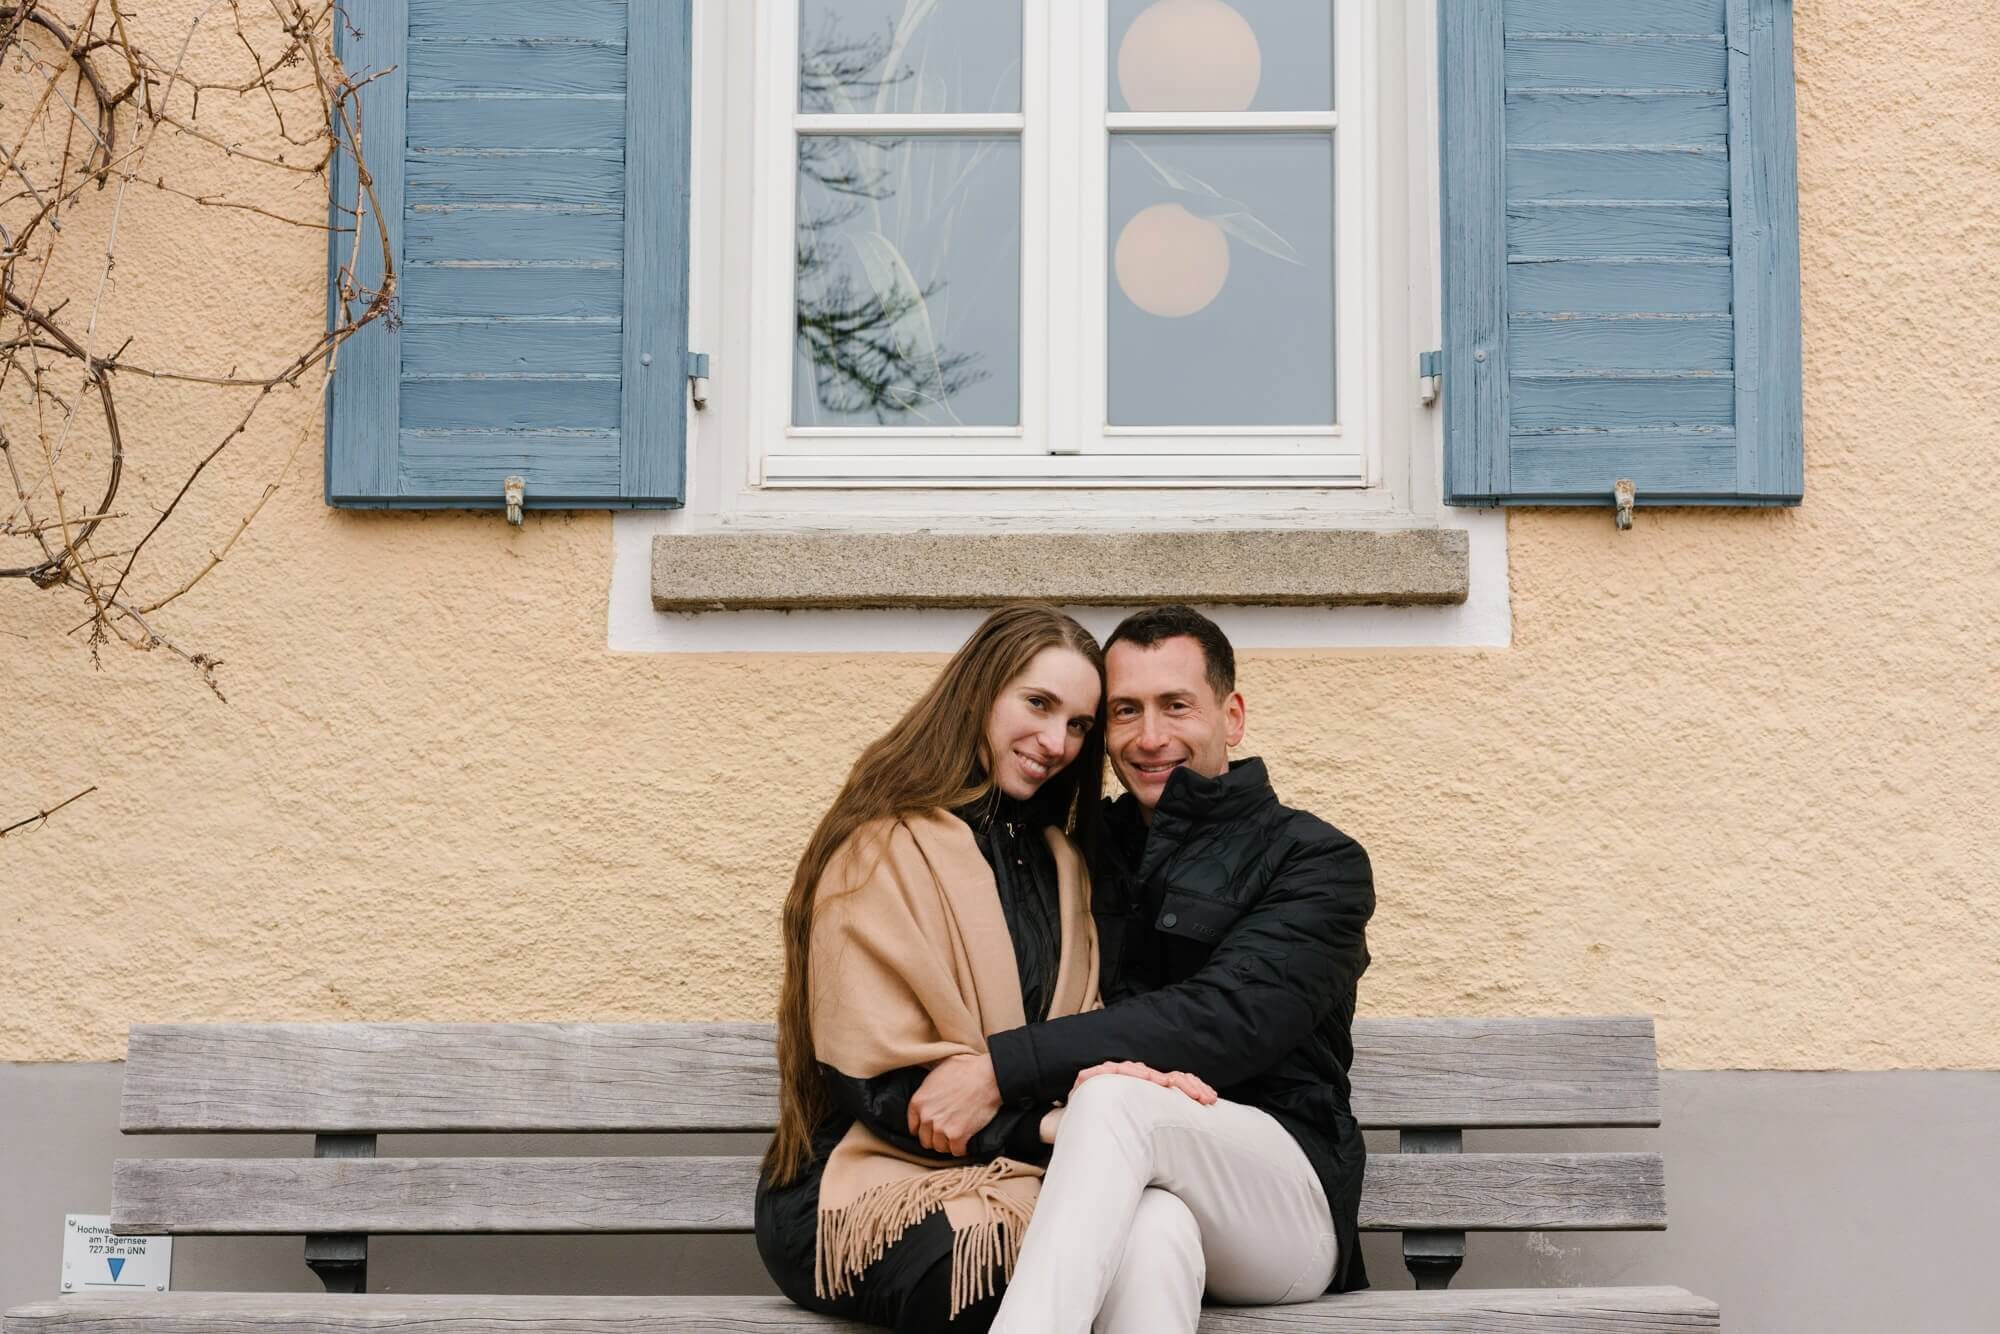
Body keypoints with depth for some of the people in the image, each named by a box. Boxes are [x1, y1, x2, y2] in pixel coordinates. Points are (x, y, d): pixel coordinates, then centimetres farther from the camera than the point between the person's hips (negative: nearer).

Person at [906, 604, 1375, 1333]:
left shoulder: (1317, 862, 3)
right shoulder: (1091, 851, 17)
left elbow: (1225, 1019, -14)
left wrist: (1003, 1069, -21)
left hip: (1289, 1200, -2)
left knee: (1114, 1096, -35)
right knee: (1153, 1231, -38)